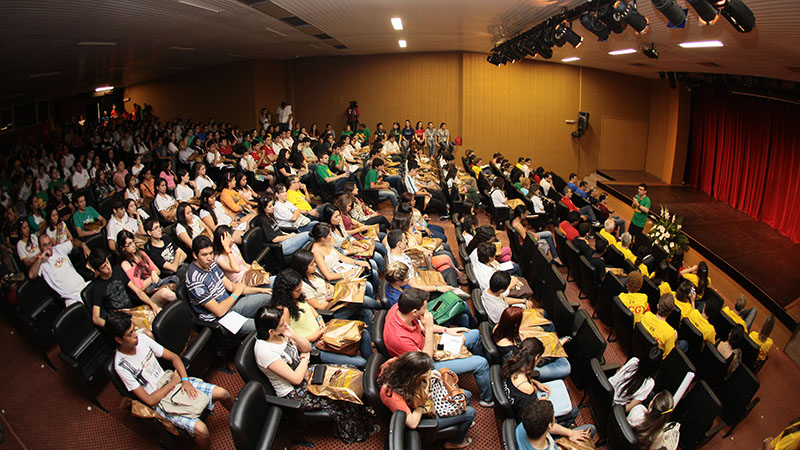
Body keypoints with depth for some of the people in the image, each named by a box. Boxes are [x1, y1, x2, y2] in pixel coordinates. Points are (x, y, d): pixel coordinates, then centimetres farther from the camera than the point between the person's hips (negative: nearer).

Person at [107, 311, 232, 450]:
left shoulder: (141, 337, -5)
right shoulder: (121, 366, -20)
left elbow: (174, 357, 4)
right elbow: (149, 400, -17)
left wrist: (185, 379, -10)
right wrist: (173, 383, -10)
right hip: (161, 401, -5)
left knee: (222, 393, -7)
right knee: (200, 429, -26)